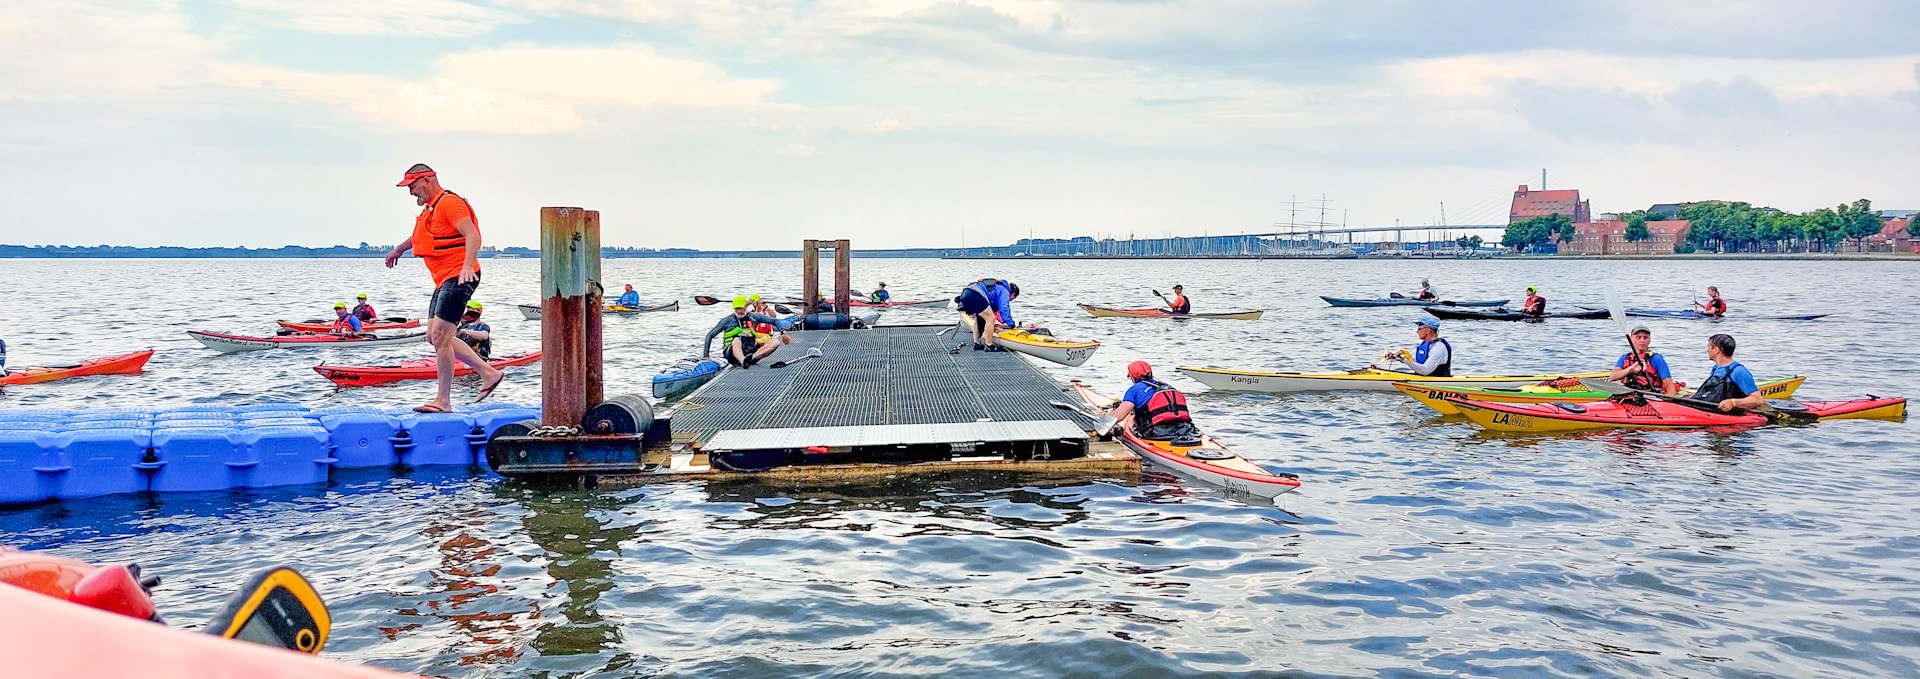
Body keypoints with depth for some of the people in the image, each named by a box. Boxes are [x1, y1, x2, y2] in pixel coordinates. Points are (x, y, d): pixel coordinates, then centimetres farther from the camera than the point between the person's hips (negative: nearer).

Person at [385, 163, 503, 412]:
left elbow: (472, 235, -25)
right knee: (435, 336, 9)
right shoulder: (430, 208, 20)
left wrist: (467, 266, -39)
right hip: (444, 280, 11)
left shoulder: (449, 202, -11)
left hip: (459, 278, -11)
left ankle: (443, 400, -7)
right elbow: (422, 235, 42)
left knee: (440, 336, -13)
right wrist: (398, 250, 58)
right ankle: (489, 373, 13)